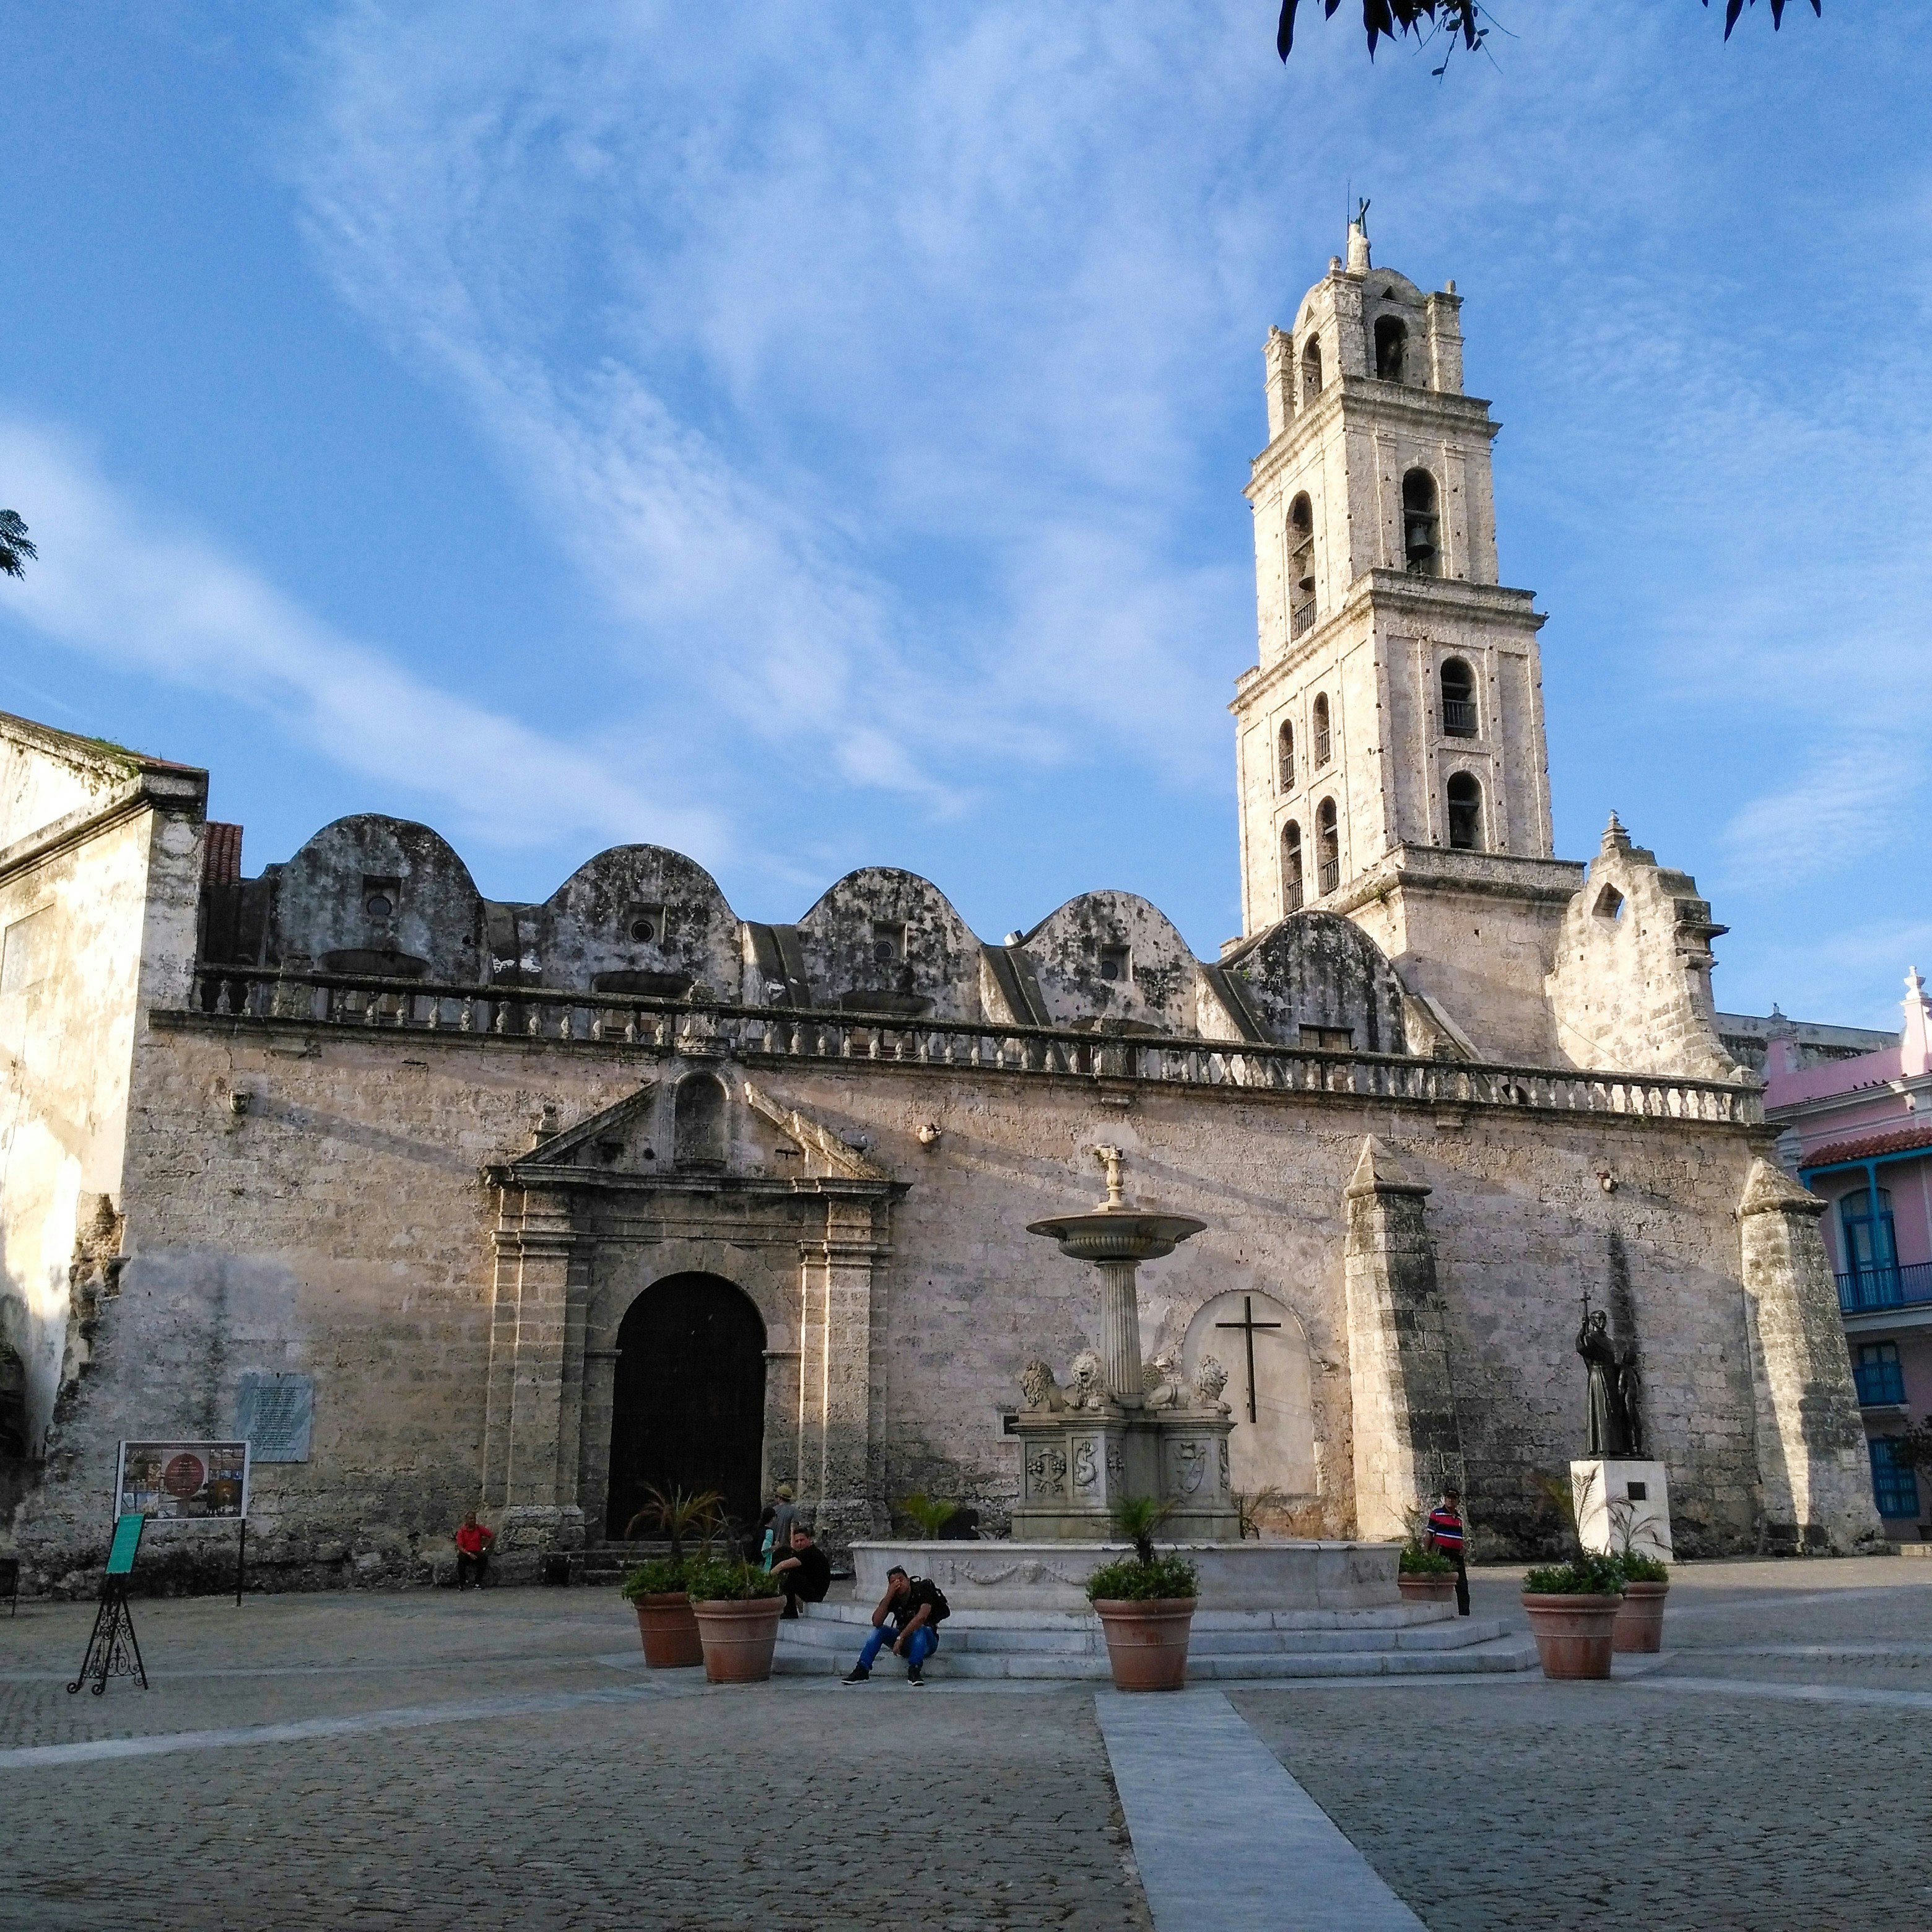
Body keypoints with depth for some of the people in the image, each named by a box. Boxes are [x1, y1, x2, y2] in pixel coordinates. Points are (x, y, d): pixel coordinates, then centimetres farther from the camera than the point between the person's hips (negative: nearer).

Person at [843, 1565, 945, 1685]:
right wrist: (889, 1596, -27)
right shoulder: (892, 1598, -6)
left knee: (920, 1629, -35)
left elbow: (921, 1617, -34)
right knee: (879, 1629, -17)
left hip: (926, 1642, -4)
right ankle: (862, 1670, -22)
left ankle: (914, 1672, -40)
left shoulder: (922, 1590, -17)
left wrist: (900, 1638, -35)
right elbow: (876, 1622, -20)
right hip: (905, 1645, 4)